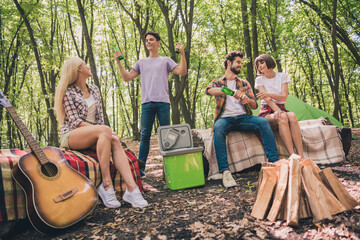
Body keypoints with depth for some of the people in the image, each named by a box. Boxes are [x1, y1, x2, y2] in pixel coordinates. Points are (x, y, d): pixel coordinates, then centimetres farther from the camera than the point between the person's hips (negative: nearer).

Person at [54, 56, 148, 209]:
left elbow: (99, 117, 15)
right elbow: (74, 120, -12)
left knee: (115, 139, -28)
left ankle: (131, 189, -40)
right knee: (105, 130, -34)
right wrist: (103, 130, -23)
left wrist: (103, 132, -7)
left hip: (92, 136, 5)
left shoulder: (94, 90, 17)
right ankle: (106, 184, -34)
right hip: (71, 135, -5)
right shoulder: (68, 92, -1)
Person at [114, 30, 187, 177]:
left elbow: (182, 72, 3)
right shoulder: (141, 63, 23)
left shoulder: (166, 61, 17)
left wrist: (182, 54, -6)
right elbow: (127, 78, 16)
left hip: (163, 102, -2)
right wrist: (119, 62, 7)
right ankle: (140, 167, 1)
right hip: (147, 103, 2)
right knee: (144, 135, -2)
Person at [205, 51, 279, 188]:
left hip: (243, 117, 3)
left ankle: (274, 162, -27)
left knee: (263, 121, -26)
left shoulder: (244, 84, 24)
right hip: (225, 118, -3)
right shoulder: (217, 82, 14)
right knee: (218, 127, -37)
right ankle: (225, 171, -40)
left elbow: (255, 105, 16)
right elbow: (208, 90, -13)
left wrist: (248, 100, -10)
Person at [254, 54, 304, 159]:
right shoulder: (259, 80, 6)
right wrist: (278, 111, -27)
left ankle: (301, 156, -40)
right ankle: (292, 154, -42)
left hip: (281, 108, 2)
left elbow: (284, 97, -4)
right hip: (267, 111, -2)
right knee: (282, 117, -36)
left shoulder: (282, 76, 10)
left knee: (292, 116, -34)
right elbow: (267, 99, -9)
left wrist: (269, 94, -23)